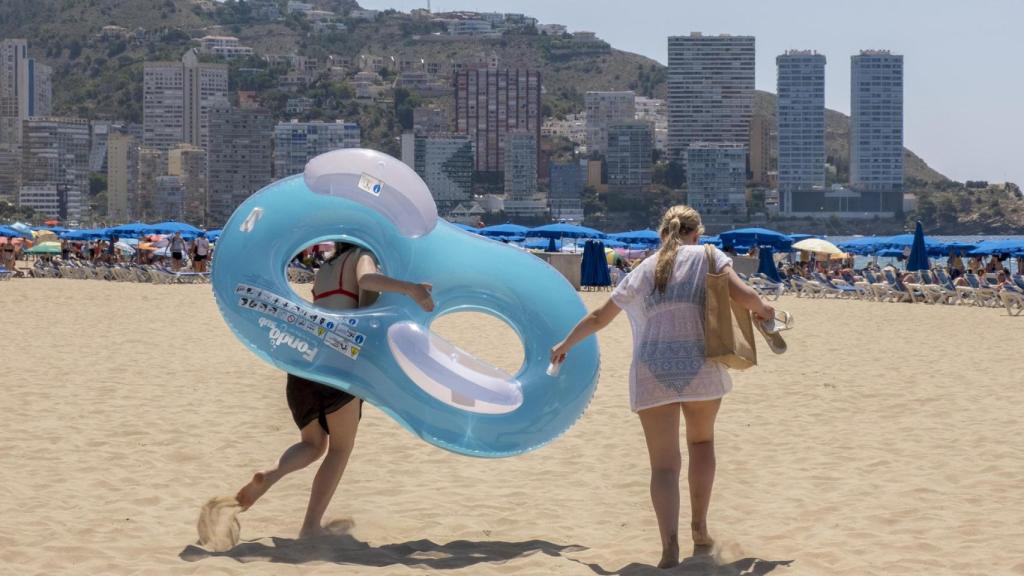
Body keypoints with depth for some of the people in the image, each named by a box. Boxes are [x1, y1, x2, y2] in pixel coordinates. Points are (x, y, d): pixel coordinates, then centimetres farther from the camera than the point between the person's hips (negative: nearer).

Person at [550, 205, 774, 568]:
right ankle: (699, 527, 26)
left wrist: (566, 344, 40)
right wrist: (763, 310, 14)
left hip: (652, 373, 1)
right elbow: (742, 294, -8)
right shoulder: (707, 258, 7)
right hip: (700, 369, -1)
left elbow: (599, 317, 25)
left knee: (664, 464, 2)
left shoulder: (643, 272, 16)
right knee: (701, 440, 25)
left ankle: (670, 543, -16)